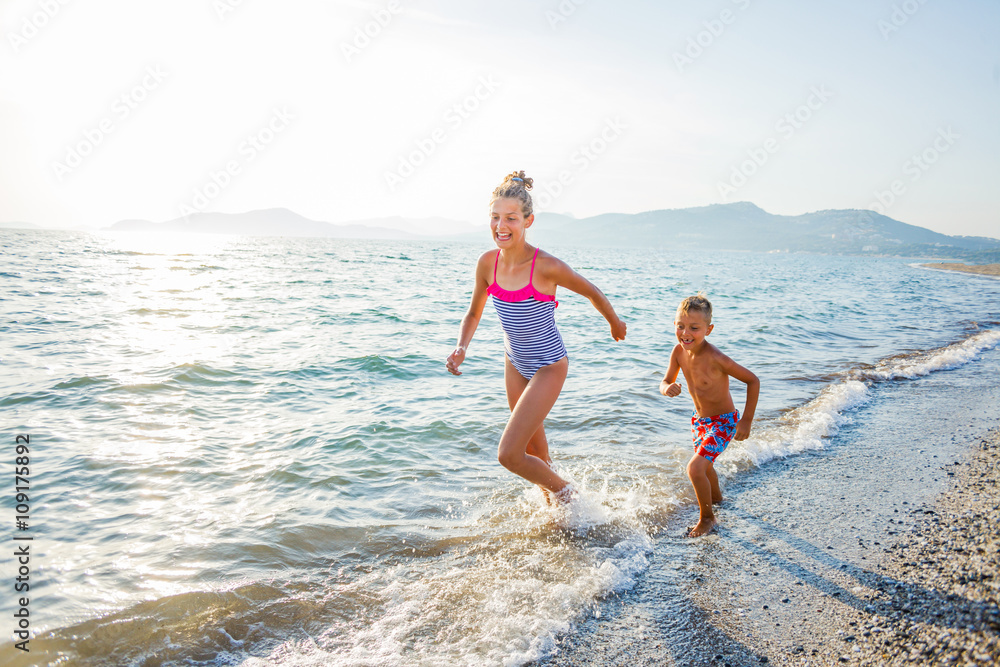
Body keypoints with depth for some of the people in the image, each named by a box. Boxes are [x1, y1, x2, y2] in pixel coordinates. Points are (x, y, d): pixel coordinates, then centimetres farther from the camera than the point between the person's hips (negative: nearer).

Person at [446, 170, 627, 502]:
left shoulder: (546, 266, -26)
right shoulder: (488, 262, -10)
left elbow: (593, 292, -8)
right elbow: (473, 314, 4)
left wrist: (615, 323, 9)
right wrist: (461, 348, -15)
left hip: (548, 367, -6)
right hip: (515, 364, 6)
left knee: (509, 455, -11)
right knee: (536, 453, 22)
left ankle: (563, 490, 19)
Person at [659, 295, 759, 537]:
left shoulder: (715, 358, -33)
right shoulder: (679, 351, -15)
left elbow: (753, 380, -23)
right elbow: (665, 382, -3)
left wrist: (746, 421, -21)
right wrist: (667, 388, -29)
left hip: (723, 422, -7)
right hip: (699, 419, 7)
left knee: (695, 468, -18)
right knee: (704, 465, 27)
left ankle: (707, 518, 7)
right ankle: (716, 497, 59)